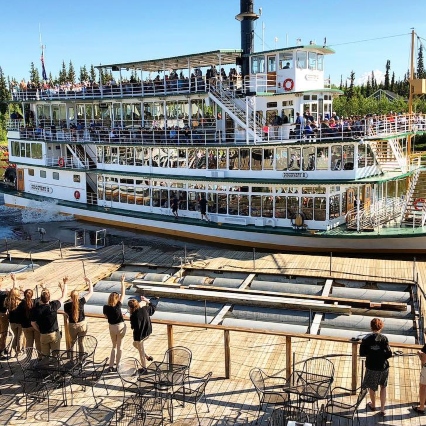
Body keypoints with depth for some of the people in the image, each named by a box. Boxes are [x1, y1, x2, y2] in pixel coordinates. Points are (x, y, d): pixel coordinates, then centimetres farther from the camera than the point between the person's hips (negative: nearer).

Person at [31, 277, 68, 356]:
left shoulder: (36, 308, -15)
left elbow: (33, 323, -5)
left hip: (43, 336, 1)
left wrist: (40, 331, 11)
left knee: (45, 355, 14)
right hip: (55, 334, -1)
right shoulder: (53, 305, -17)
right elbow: (63, 296, -1)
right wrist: (65, 284, 9)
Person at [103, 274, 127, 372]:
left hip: (111, 327, 3)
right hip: (120, 327, -3)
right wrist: (122, 281, -14)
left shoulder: (106, 307, -13)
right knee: (119, 346, 11)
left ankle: (111, 366, 17)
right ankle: (117, 365, 16)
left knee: (114, 346, 19)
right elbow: (123, 294, -18)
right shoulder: (118, 306, -22)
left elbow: (106, 316, 4)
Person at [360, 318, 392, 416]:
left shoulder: (366, 339, -11)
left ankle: (373, 405, 41)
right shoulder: (384, 338, -15)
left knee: (372, 387, 23)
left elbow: (362, 353, -8)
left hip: (371, 367, 0)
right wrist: (382, 355, 6)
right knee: (383, 387, 21)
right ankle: (382, 409, 22)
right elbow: (389, 354, -14)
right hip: (383, 367, 0)